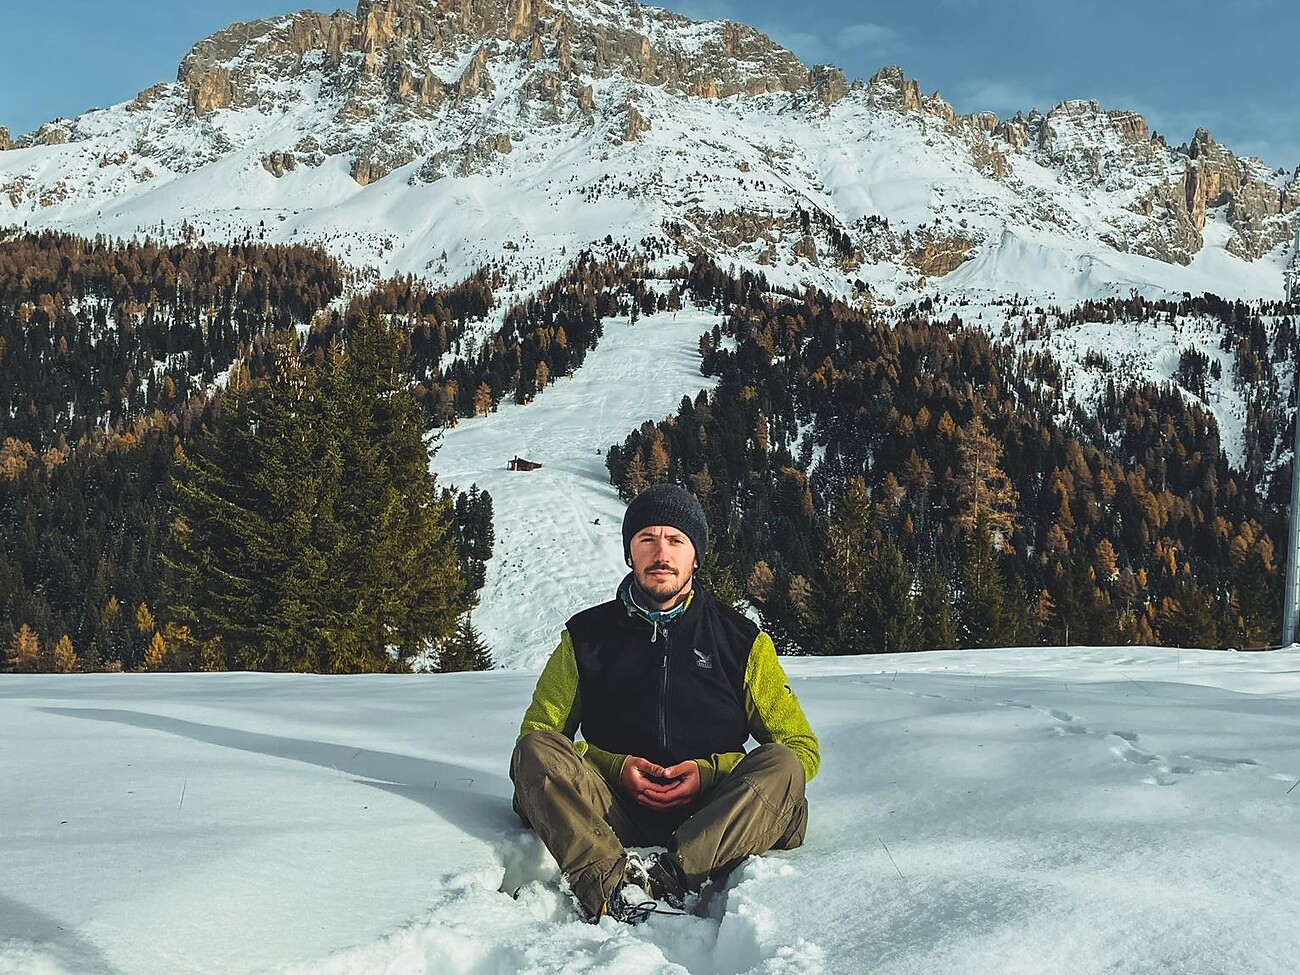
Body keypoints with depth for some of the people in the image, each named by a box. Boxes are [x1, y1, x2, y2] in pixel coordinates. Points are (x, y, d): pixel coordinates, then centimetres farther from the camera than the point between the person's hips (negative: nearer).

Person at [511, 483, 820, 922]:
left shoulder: (741, 639, 10)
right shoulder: (586, 636, 12)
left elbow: (802, 747, 9)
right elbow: (537, 732, 12)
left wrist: (711, 772, -7)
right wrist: (615, 768, -6)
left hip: (709, 819, 0)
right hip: (614, 817, 0)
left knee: (782, 768, -28)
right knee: (536, 752, -24)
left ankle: (667, 876, -44)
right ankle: (613, 886, -44)